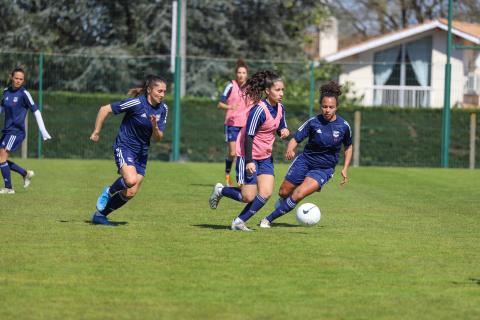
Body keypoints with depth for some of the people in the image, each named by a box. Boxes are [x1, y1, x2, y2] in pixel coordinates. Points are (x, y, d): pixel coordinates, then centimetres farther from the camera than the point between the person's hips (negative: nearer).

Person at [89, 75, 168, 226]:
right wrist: (96, 132, -8)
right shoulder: (136, 103, -19)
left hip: (141, 151, 7)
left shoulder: (163, 109, -1)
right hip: (124, 147, -7)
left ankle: (100, 214, 22)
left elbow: (158, 138, 1)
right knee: (131, 180, -30)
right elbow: (105, 109, -13)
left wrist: (155, 127, -21)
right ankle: (109, 191, 2)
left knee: (130, 193, 3)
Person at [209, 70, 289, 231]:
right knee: (249, 197, -7)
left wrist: (284, 131, -9)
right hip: (248, 157, -7)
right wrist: (249, 161, -25)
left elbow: (281, 128, 17)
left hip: (265, 157, 7)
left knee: (266, 193, -8)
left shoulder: (280, 108, 1)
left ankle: (239, 222, 5)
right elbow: (249, 136, -21)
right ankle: (220, 191, 22)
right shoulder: (259, 110, -22)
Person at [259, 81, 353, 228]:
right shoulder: (313, 122, -12)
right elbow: (295, 139, -9)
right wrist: (289, 150, -31)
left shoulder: (343, 126, -9)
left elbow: (348, 147, 9)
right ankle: (284, 204, 48)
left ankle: (269, 219, -6)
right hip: (304, 161, 1)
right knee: (284, 193, 9)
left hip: (324, 169, -1)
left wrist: (345, 169, 3)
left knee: (298, 195, -20)